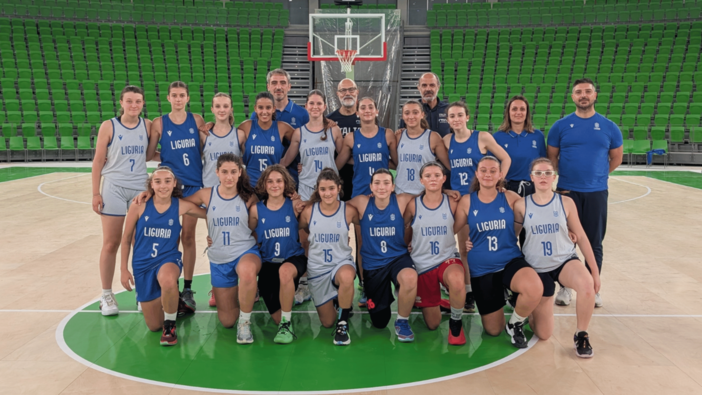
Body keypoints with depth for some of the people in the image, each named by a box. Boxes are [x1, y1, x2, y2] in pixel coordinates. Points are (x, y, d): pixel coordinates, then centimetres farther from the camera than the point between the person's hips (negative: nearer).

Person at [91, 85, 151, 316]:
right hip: (113, 189, -2)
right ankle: (106, 295, 16)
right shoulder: (108, 127, -4)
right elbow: (98, 161, -2)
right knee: (111, 244, 4)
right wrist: (96, 193, -6)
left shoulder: (148, 126, 3)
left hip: (140, 189, 2)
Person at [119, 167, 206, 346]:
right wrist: (124, 269, 2)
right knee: (154, 326, 5)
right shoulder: (139, 205, -9)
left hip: (168, 259, -1)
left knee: (168, 281, -41)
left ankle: (170, 326, -12)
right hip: (142, 264, 1)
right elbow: (126, 239, 0)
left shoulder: (182, 206, -8)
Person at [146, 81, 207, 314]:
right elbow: (149, 154, 4)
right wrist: (169, 156, -4)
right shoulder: (159, 123, 2)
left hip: (193, 185, 1)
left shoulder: (197, 121, 5)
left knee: (188, 237, 6)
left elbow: (206, 150, 10)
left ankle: (188, 290, 14)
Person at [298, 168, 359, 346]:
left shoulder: (349, 211, -11)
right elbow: (301, 231, 10)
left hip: (342, 262, -2)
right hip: (317, 268, 2)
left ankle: (343, 323, -18)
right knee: (327, 322, 9)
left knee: (347, 277, -43)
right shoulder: (308, 211, -7)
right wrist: (308, 250, 6)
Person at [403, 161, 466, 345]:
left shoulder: (452, 204, -5)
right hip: (422, 263, 1)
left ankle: (456, 323, -12)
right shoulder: (413, 205, -6)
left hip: (448, 258, -1)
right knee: (432, 324, 9)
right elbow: (405, 232, 7)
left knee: (456, 280, -41)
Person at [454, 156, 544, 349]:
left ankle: (515, 324, -3)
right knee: (493, 330, 8)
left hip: (511, 261, -1)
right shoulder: (467, 201, -2)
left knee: (535, 289, -37)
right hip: (481, 268, 1)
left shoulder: (510, 198, -3)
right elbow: (451, 230, 5)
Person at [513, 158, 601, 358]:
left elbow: (581, 236, 2)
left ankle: (581, 335, -11)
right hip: (536, 268, 0)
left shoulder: (566, 203, -3)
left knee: (587, 284, -36)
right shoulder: (521, 205, -6)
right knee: (543, 334, 2)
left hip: (565, 260, 1)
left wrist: (594, 270, 2)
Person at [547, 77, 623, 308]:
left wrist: (596, 175, 6)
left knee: (594, 243, 7)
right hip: (568, 192, -1)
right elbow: (552, 157, 5)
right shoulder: (561, 126, 1)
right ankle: (565, 288, 18)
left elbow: (616, 158, 12)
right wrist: (564, 178, -3)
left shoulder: (609, 127, 3)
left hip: (597, 193, 1)